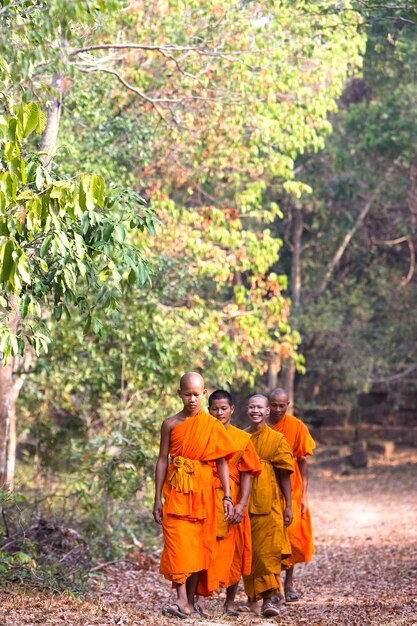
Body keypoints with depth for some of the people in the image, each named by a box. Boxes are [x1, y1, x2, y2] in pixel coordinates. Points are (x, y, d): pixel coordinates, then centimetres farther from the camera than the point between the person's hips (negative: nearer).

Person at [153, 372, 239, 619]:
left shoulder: (213, 425, 1)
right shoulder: (171, 424, 2)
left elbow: (222, 462, 1)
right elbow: (162, 461, 4)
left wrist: (228, 497, -5)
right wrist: (158, 499, 1)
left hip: (202, 491, 1)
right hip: (177, 491, 0)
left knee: (198, 545, 5)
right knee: (178, 545, -11)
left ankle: (191, 599, 13)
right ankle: (182, 600, -18)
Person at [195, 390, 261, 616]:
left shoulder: (242, 439, 5)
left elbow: (247, 475, 1)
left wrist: (242, 504, -10)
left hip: (231, 501, 0)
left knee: (232, 551, 5)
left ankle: (230, 602, 15)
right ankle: (199, 597, -5)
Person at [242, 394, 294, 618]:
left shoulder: (277, 439, 1)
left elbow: (284, 475, 1)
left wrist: (288, 506, -3)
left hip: (269, 504, -3)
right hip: (244, 504, 3)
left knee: (267, 551, -9)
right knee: (246, 551, 6)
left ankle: (271, 598, -8)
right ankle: (252, 598, 15)